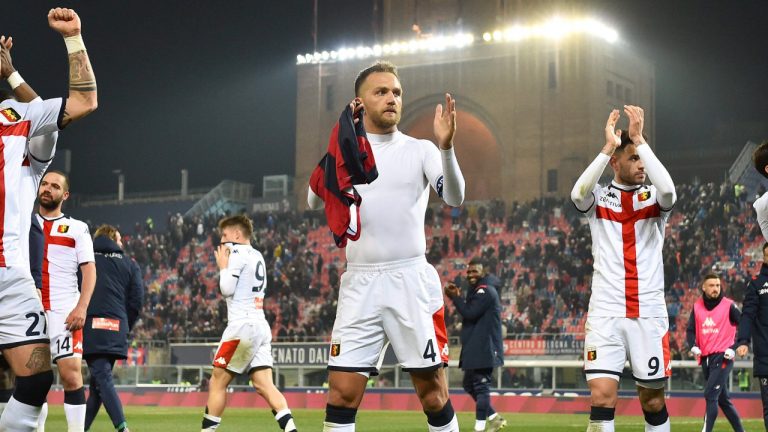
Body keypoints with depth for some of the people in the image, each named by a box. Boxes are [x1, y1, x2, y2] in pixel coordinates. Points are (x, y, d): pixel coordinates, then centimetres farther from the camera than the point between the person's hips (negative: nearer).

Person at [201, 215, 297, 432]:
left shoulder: (238, 254, -7)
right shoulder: (257, 256, 20)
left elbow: (227, 289, -11)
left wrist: (222, 265, 4)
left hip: (242, 326, -8)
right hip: (261, 326, 8)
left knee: (217, 382, 0)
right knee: (264, 385, -1)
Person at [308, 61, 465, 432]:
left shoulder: (420, 150, 5)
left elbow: (454, 198, -10)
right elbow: (315, 201, -10)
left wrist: (445, 147, -27)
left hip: (411, 281, -1)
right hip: (360, 284, 1)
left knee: (432, 392, 1)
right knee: (342, 393, -3)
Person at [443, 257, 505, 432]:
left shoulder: (485, 291, -12)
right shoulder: (478, 291, 19)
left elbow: (470, 313, -17)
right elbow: (470, 314, 17)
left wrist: (455, 297, -8)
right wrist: (458, 298, 4)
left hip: (484, 349, -11)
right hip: (476, 349, 11)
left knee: (481, 385, -10)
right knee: (469, 384, 14)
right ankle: (494, 418, 19)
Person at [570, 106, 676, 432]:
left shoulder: (654, 198, 5)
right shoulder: (598, 198, 5)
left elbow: (668, 190, -19)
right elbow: (578, 194, -19)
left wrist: (640, 140, -18)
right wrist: (609, 146, -19)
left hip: (648, 312, 1)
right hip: (606, 312, -1)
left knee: (652, 399, 8)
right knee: (602, 398, -11)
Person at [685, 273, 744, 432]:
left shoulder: (729, 305, -5)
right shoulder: (697, 307, 8)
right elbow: (690, 330, 10)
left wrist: (734, 348, -14)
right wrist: (693, 346, -8)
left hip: (722, 357, -6)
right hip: (705, 358, 6)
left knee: (711, 395, -16)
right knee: (723, 399, 13)